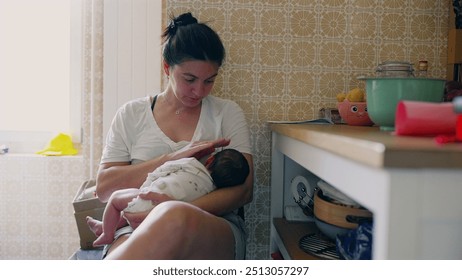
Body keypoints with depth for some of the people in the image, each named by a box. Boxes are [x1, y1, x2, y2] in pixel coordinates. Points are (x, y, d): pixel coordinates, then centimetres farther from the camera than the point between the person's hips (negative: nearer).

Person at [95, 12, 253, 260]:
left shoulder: (227, 113, 10)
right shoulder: (131, 114, 13)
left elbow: (243, 190, -1)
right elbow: (104, 187, 4)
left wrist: (169, 214, -17)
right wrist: (173, 158, -9)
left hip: (215, 229, 1)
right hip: (138, 233, 0)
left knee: (174, 217, -39)